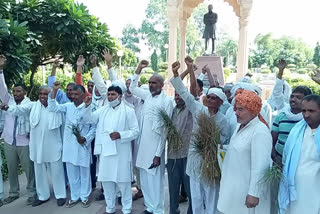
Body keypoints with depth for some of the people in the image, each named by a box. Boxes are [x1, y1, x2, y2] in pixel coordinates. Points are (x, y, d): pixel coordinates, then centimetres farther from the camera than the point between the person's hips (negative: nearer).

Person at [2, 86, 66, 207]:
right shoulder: (33, 106, 2)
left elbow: (61, 126, -4)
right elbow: (20, 109, -13)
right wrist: (8, 107, -34)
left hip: (53, 146, -3)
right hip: (37, 146, 4)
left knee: (56, 171, 7)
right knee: (39, 172, 16)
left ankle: (60, 195, 23)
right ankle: (43, 196, 32)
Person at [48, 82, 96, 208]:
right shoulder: (68, 106, 5)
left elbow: (94, 127, -5)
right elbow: (52, 108, -4)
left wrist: (85, 139, -15)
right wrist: (54, 91, -11)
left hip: (83, 145, -4)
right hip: (69, 145, 4)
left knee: (84, 173, 9)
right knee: (72, 173, 14)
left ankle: (85, 197, 25)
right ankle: (75, 196, 30)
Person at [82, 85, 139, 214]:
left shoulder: (128, 111, -3)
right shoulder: (103, 110, 11)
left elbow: (135, 131, -6)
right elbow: (89, 119, 6)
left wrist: (120, 135, -20)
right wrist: (87, 107, -10)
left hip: (121, 153, -4)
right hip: (105, 151, 5)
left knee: (123, 182, 6)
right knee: (106, 180, 14)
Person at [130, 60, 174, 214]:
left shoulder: (166, 101, -12)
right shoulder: (148, 95, 7)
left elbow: (165, 129, -13)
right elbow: (132, 88, 22)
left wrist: (158, 154, -14)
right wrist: (139, 69, 10)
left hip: (155, 147, -6)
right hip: (143, 145, 7)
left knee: (155, 180, 5)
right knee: (145, 179, 16)